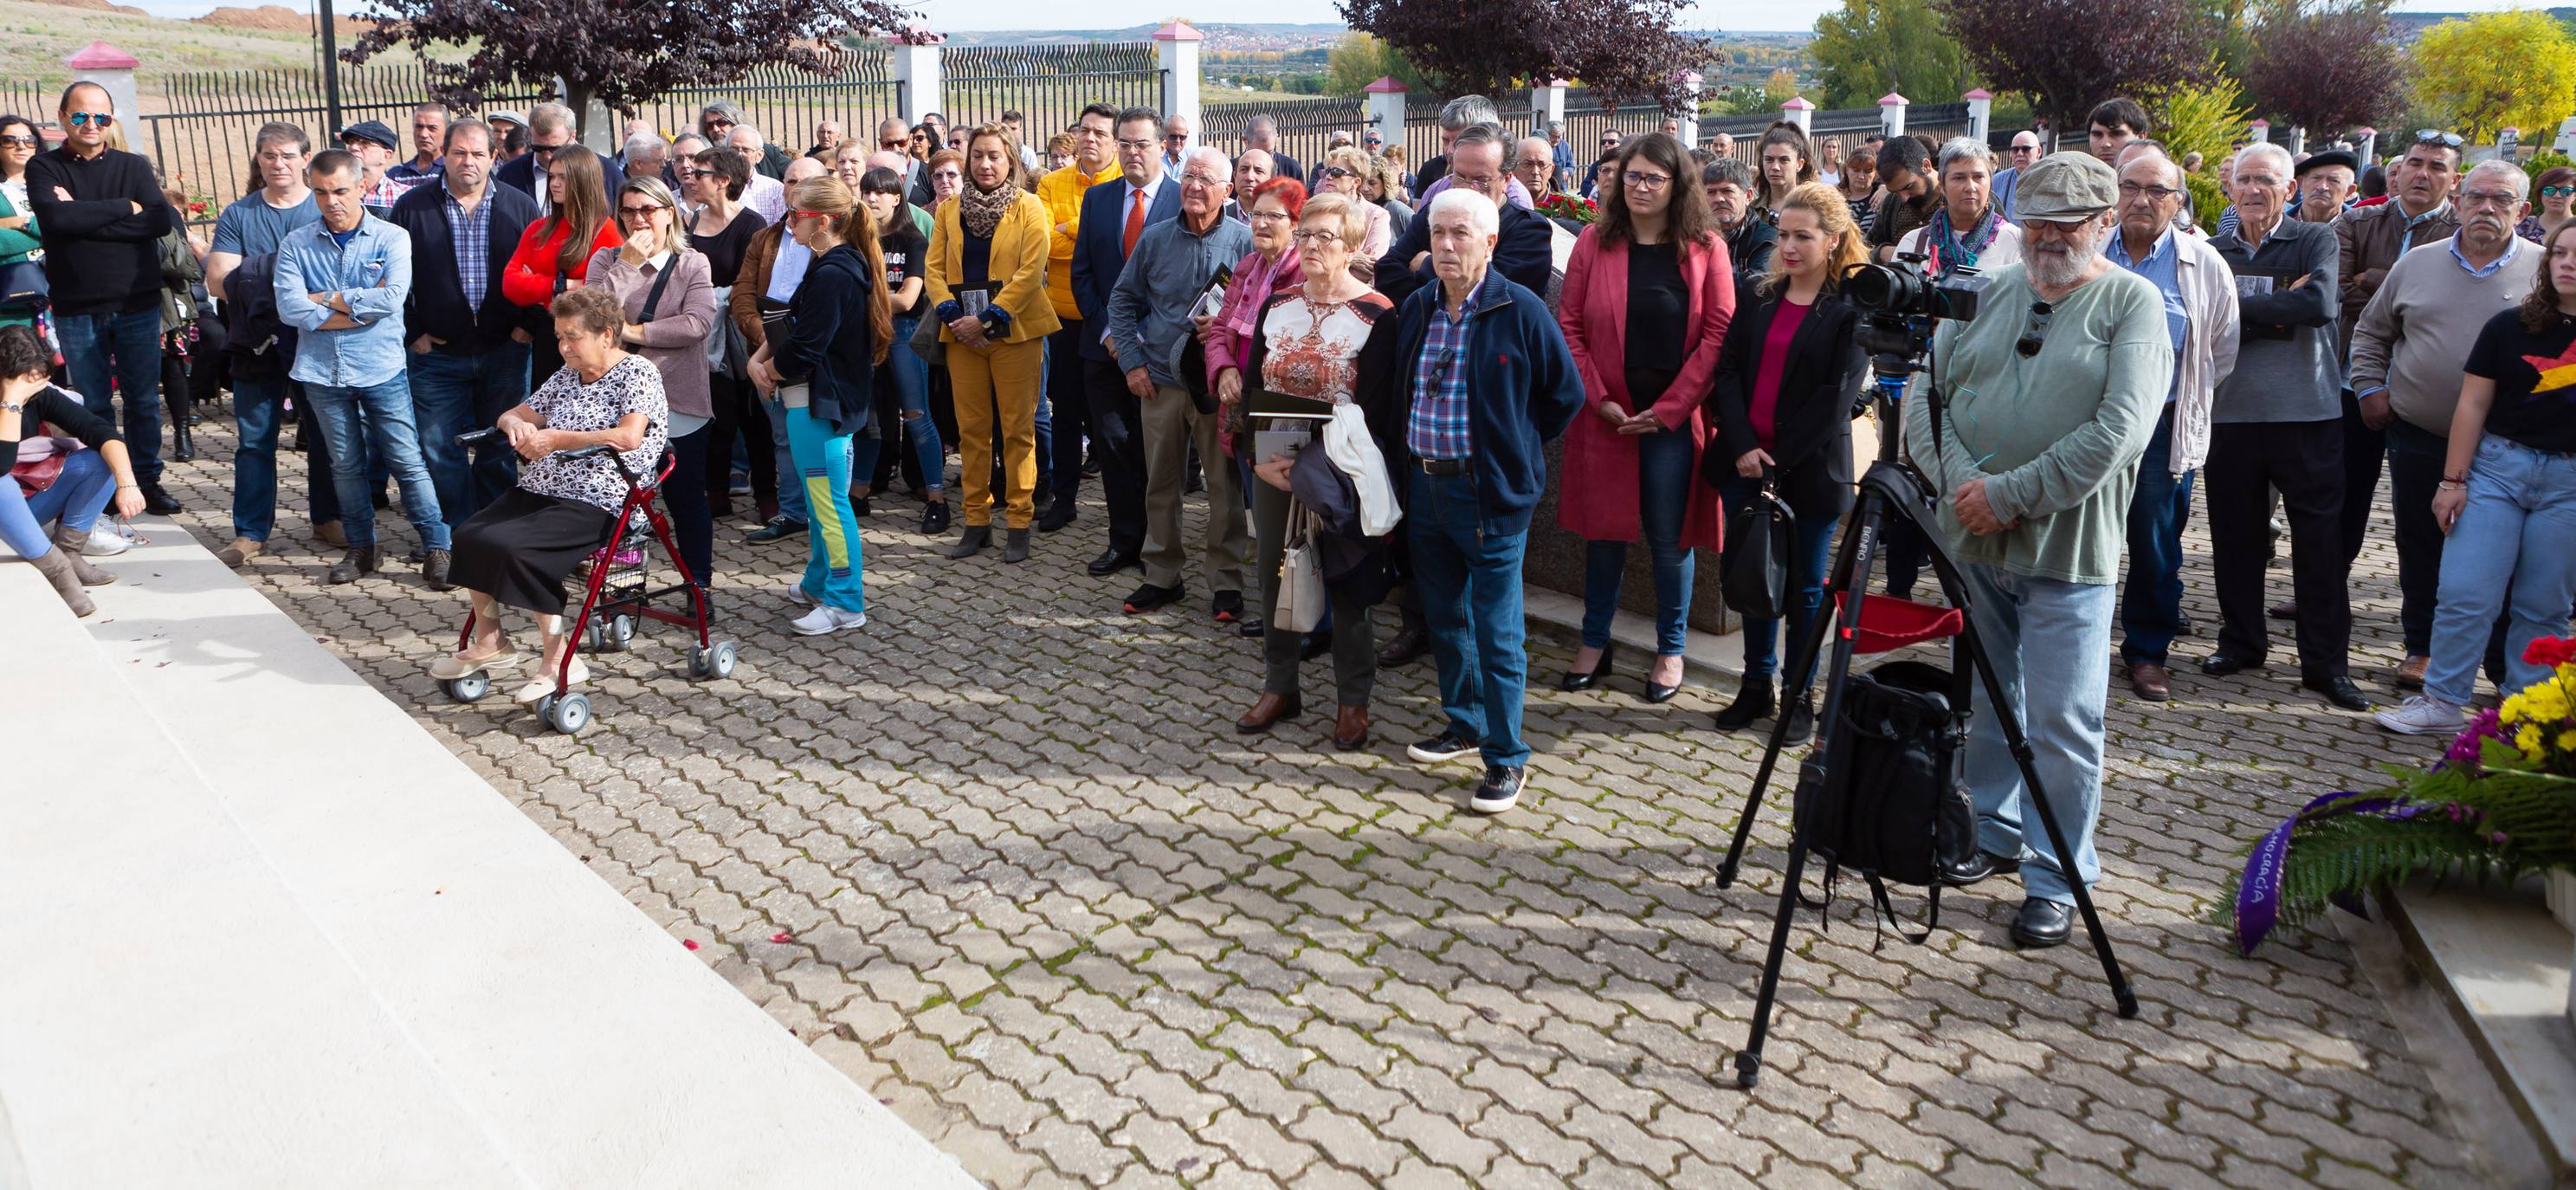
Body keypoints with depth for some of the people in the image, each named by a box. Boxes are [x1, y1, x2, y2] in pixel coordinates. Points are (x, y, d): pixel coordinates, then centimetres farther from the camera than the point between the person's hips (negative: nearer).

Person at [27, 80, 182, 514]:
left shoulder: (134, 166, 6)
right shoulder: (44, 168, 3)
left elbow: (164, 220, -11)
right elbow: (54, 217, -16)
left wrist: (84, 217, -14)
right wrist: (125, 207, -13)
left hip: (138, 305, 1)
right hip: (76, 310, -1)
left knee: (144, 400, 7)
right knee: (93, 405, 6)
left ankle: (147, 480, 18)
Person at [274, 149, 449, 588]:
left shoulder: (391, 238, -2)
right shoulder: (296, 245, 4)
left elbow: (392, 298, -17)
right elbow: (290, 308, -9)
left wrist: (328, 299, -8)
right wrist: (361, 307, -12)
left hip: (382, 371, -3)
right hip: (323, 373, 3)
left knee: (408, 463, -2)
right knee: (346, 465, 11)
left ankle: (436, 550, 3)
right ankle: (361, 549, 23)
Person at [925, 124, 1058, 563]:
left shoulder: (1028, 207, 1)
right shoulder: (949, 210, 13)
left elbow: (1031, 271, -9)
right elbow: (935, 268, 8)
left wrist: (987, 320, -15)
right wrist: (952, 315, -9)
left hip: (1013, 330, -4)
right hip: (963, 332, 4)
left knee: (1017, 429, -2)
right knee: (972, 429, 6)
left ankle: (1019, 523, 5)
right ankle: (977, 521, 14)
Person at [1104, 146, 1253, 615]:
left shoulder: (1244, 240, -3)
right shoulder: (1155, 239, 5)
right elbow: (1123, 300, 11)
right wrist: (1132, 362, 2)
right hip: (1159, 381, 3)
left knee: (1225, 484, 3)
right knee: (1160, 483, 10)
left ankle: (1225, 582, 13)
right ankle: (1162, 574, 23)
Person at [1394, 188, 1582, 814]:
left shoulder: (1521, 310, -10)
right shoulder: (1417, 308, 7)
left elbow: (1566, 394, -3)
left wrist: (1515, 451, 0)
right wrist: (1407, 467, 13)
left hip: (1490, 492, -6)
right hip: (1424, 485, 6)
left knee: (1497, 632, -1)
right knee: (1444, 617, 17)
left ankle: (1508, 759, 8)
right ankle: (1463, 724, 34)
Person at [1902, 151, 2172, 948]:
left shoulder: (2132, 303, -3)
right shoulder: (1987, 294, 10)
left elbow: (2119, 432, -14)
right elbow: (1924, 396, 4)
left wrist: (2011, 494, -17)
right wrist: (1959, 480, -12)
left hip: (2067, 552, -5)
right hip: (1970, 538, 5)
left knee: (2061, 723, -2)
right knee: (1984, 698, 16)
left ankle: (2057, 880, 10)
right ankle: (1995, 834, 33)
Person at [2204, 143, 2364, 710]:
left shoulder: (2317, 241, 2)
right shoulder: (2212, 252, 8)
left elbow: (2320, 303, -17)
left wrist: (2239, 307, -13)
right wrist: (2280, 310, -15)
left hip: (2307, 410, -2)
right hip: (2230, 410, 2)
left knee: (2320, 537, 1)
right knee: (2235, 534, 10)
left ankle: (2325, 661, 9)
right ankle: (2241, 641, 26)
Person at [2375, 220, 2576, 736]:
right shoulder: (2510, 327, 1)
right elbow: (2473, 405, 2)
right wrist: (2453, 480, -1)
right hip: (2497, 466, 0)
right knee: (2465, 594, -3)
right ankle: (2442, 702, 7)